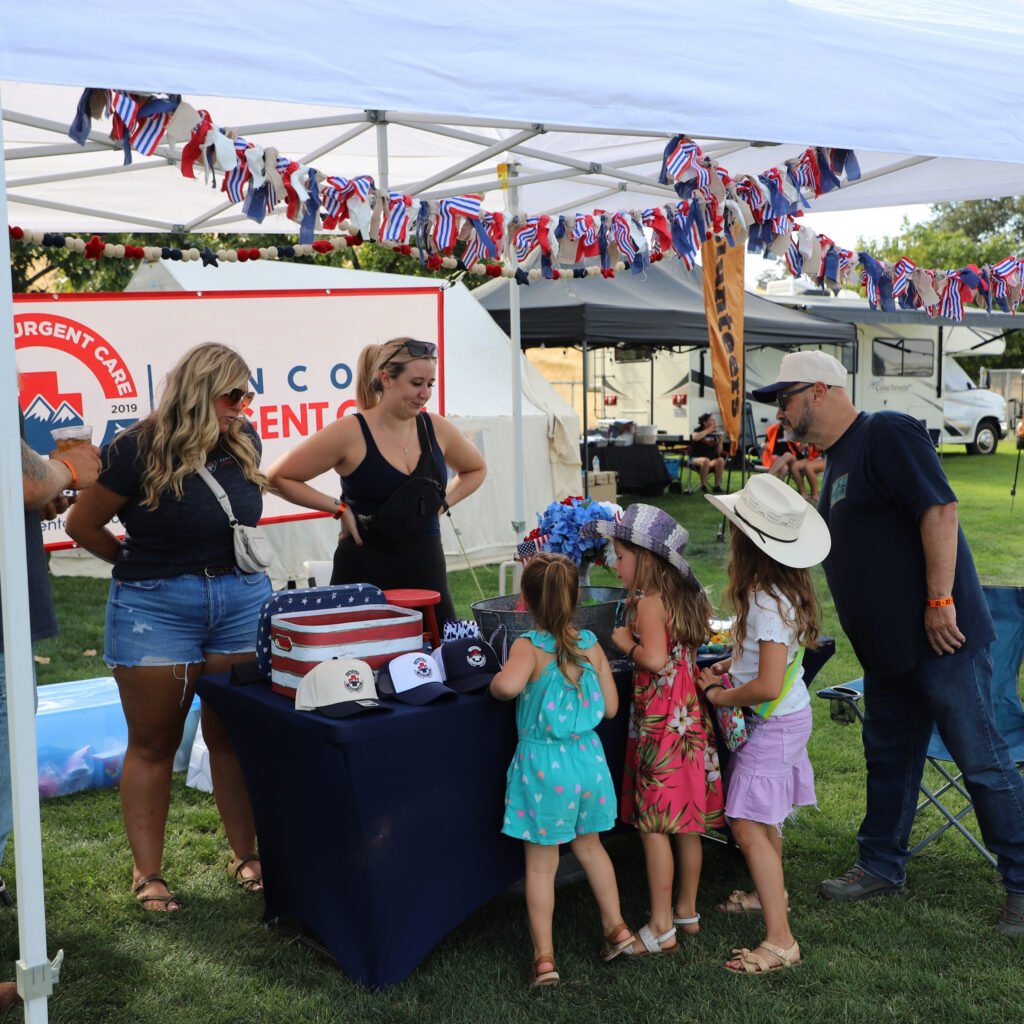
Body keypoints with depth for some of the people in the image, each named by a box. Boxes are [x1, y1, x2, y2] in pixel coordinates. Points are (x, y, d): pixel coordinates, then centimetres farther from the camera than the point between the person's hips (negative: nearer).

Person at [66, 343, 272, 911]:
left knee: (234, 737, 9)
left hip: (242, 602, 4)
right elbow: (82, 525, -3)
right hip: (155, 609, -4)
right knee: (153, 743, 7)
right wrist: (140, 564, 5)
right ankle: (147, 873, 17)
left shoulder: (243, 441, 4)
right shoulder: (138, 450, -12)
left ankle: (246, 855, 22)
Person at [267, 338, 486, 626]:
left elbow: (476, 469, 25)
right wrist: (340, 508, -8)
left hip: (426, 572, 4)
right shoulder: (350, 434, -9)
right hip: (364, 574, -4)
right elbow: (278, 477, -5)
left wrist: (443, 501, 8)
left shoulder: (438, 429, 5)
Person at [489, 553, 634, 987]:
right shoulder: (591, 645, -2)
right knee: (589, 846, 26)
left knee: (541, 864, 8)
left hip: (543, 763, -4)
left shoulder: (529, 647, -16)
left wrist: (496, 682, -14)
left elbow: (507, 685, -37)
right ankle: (616, 927, 35)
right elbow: (610, 707, 2)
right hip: (587, 757, 5)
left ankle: (544, 957, 13)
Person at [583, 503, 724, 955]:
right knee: (685, 822, 16)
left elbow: (655, 659, -27)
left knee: (653, 825, -3)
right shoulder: (684, 595, 10)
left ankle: (661, 929, 2)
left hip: (661, 723, -9)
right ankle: (687, 911, 27)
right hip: (691, 717, 9)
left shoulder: (648, 601, -15)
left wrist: (626, 642, -10)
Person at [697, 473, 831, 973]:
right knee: (762, 818, 25)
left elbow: (768, 685, -30)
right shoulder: (783, 589, 2)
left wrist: (722, 696, -14)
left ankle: (780, 941, -7)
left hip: (775, 723, -10)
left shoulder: (767, 603, -28)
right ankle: (771, 893, 46)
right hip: (783, 718, 10)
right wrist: (729, 665, 6)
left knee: (748, 824, -9)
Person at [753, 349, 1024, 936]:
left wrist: (940, 601, -25)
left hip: (941, 639, -10)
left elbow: (940, 511, -23)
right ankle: (882, 866, 31)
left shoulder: (888, 435, -13)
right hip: (888, 650, 10)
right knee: (889, 760, 18)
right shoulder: (837, 463, 17)